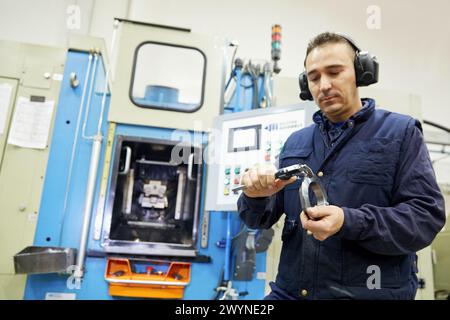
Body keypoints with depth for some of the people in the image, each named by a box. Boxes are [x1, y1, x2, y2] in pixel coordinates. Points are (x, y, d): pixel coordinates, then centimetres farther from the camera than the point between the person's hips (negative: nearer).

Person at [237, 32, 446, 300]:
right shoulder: (295, 143, 11)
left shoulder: (400, 133, 2)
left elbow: (427, 215, -8)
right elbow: (261, 219, 11)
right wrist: (256, 196, -11)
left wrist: (348, 222, -22)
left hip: (369, 292, -2)